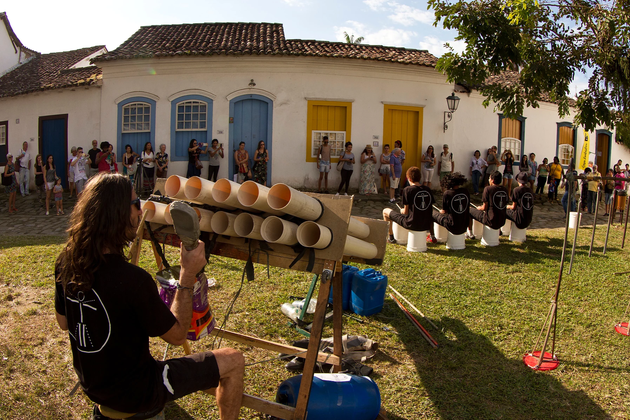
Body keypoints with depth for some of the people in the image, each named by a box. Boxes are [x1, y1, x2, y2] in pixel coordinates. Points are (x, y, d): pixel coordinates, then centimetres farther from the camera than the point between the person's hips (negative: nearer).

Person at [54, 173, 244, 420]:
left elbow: (63, 323, 6)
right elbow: (178, 336, -18)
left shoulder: (65, 263, -11)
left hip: (91, 383, 8)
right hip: (133, 393, -7)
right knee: (233, 361, 0)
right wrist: (188, 276, -17)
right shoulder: (133, 280, -33)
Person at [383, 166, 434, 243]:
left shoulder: (407, 190, -12)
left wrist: (402, 210, 15)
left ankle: (391, 237, 24)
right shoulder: (428, 189, 4)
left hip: (412, 225, -6)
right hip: (426, 225, 6)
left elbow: (406, 212, -8)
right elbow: (431, 209, 9)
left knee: (385, 211, 13)